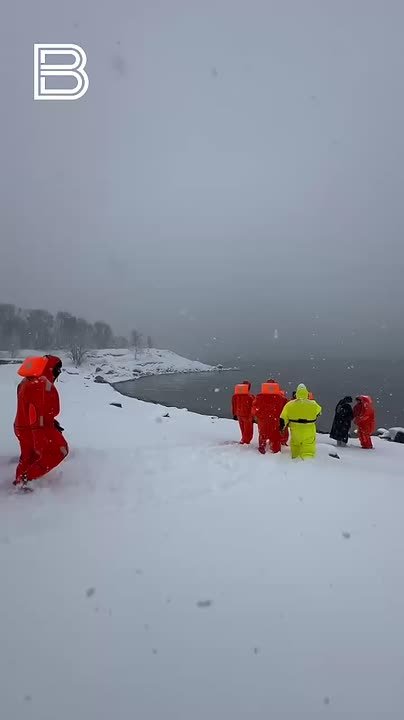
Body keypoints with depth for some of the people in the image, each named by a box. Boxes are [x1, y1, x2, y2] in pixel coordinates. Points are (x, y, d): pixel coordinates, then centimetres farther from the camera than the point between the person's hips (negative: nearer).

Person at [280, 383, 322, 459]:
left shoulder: (289, 405, -8)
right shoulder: (313, 405, -11)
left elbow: (283, 419, -4)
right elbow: (318, 412, 12)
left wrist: (282, 427, 12)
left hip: (295, 432, 3)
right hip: (308, 434, -2)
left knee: (295, 453, 22)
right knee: (308, 453, -1)